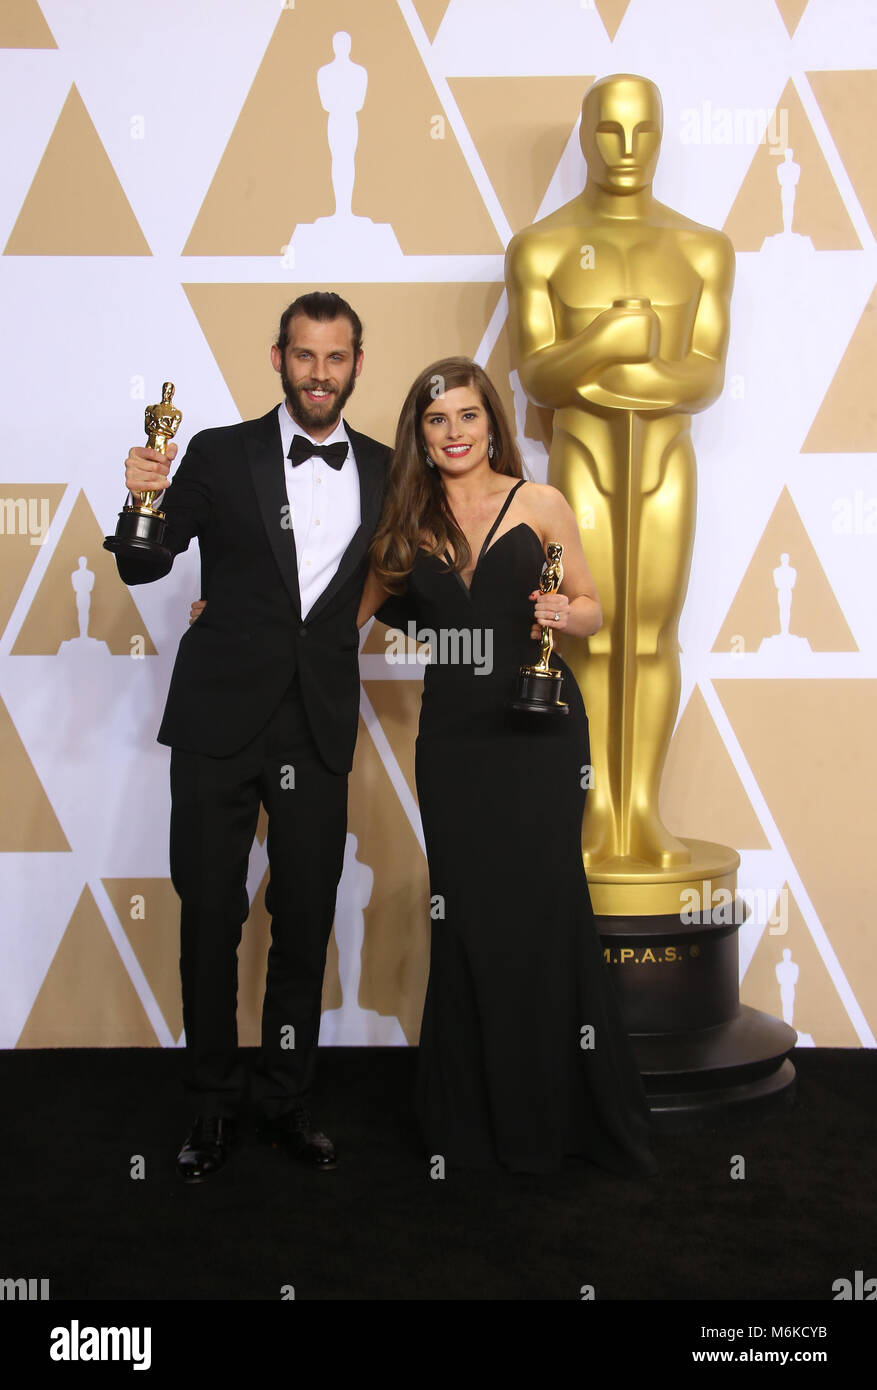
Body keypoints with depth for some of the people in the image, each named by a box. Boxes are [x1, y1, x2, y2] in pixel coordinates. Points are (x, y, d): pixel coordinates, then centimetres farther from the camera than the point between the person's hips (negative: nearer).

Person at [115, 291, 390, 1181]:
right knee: (209, 916, 5)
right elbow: (143, 567, 1)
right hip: (220, 719, -2)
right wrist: (142, 502, -18)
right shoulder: (220, 456, 1)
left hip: (319, 728, 2)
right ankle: (213, 1105, 22)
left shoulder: (383, 471, 8)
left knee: (306, 922, 8)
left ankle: (285, 1101, 26)